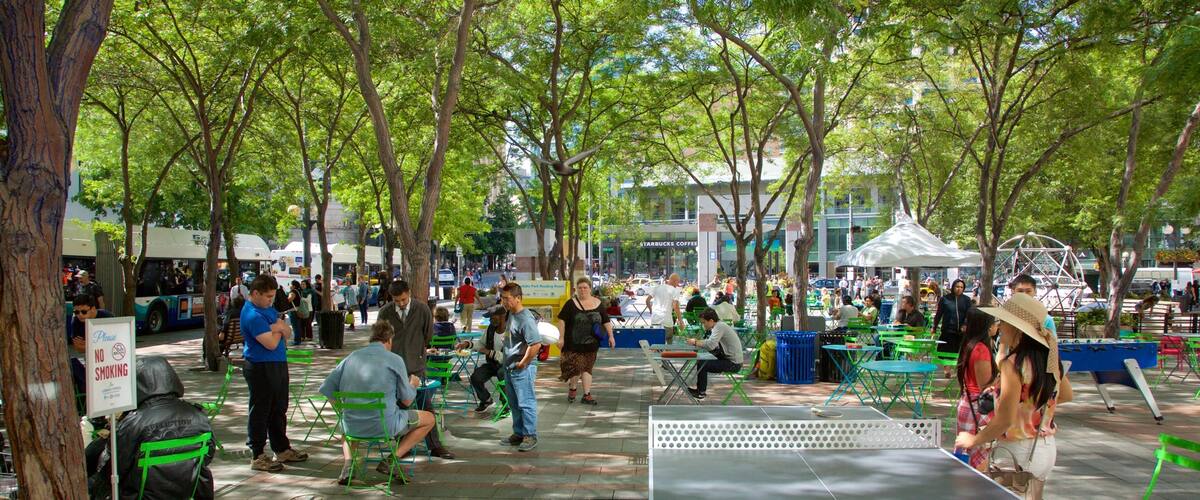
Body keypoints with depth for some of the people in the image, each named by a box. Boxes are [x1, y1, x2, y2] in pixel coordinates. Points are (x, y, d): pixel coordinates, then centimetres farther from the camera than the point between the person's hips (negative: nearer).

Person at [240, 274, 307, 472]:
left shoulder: (268, 308, 11)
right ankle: (257, 457, 7)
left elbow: (288, 331, 10)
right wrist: (278, 330, -5)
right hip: (261, 368, -9)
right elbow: (271, 343, -24)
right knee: (260, 412, -1)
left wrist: (278, 327, -12)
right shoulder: (253, 315, -19)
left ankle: (282, 449, 28)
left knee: (279, 410, 17)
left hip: (278, 364, 10)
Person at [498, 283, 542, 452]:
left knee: (526, 403, -2)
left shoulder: (525, 318, -20)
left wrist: (523, 363, -18)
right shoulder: (511, 314, 9)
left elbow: (536, 344, -27)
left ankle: (530, 436, 7)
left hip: (522, 369, -10)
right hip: (509, 367, 10)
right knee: (514, 404, 17)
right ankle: (518, 433, 27)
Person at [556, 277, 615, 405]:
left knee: (587, 368, 6)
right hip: (574, 344, -3)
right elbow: (562, 320, -4)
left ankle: (587, 395, 12)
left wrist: (610, 336, 4)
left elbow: (606, 321, 11)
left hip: (591, 343, 3)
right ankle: (572, 389, 22)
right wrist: (561, 337, -10)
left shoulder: (598, 303, 6)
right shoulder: (571, 304, -4)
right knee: (576, 367, -6)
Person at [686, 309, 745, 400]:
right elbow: (710, 342, 10)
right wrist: (696, 341, -5)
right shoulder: (718, 326, 11)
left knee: (702, 365, -12)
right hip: (727, 357, 10)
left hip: (733, 363, -10)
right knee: (702, 360, 14)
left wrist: (695, 342, -16)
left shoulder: (720, 326, -20)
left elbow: (710, 345, -30)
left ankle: (701, 392, 5)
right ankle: (699, 387, 22)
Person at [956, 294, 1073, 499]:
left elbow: (1005, 420, -25)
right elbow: (1067, 395, 18)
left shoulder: (1013, 364, -23)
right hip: (1047, 448, 8)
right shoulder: (1050, 358, 0)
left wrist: (973, 440, -13)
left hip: (1016, 452, -8)